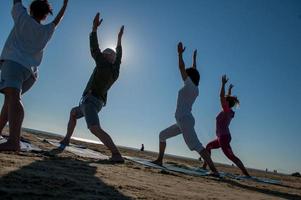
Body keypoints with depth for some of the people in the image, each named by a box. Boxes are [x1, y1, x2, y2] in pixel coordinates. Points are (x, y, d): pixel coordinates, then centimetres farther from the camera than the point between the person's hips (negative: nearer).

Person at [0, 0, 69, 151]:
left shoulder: (23, 18, 12)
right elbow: (57, 21, 40)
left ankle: (13, 141, -43)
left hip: (14, 62, -5)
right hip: (30, 72, 6)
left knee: (13, 98, -26)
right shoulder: (46, 31, 22)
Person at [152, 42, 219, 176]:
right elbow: (194, 72, 30)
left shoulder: (189, 85, -6)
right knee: (162, 135, 19)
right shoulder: (195, 89, 15)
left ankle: (214, 170, -19)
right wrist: (194, 58, 40)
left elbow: (181, 68, -5)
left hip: (184, 120, -10)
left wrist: (180, 53, 5)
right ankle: (159, 160, 24)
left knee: (196, 145, -17)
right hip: (184, 121, 10)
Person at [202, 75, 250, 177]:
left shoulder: (226, 110, -11)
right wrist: (230, 89, 33)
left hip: (223, 137, -10)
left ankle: (246, 173, -15)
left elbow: (222, 96, -19)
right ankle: (204, 166, 26)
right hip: (222, 137, 10)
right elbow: (228, 98, 27)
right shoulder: (229, 111, 11)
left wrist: (223, 84, -16)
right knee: (208, 146, 22)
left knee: (230, 156, -13)